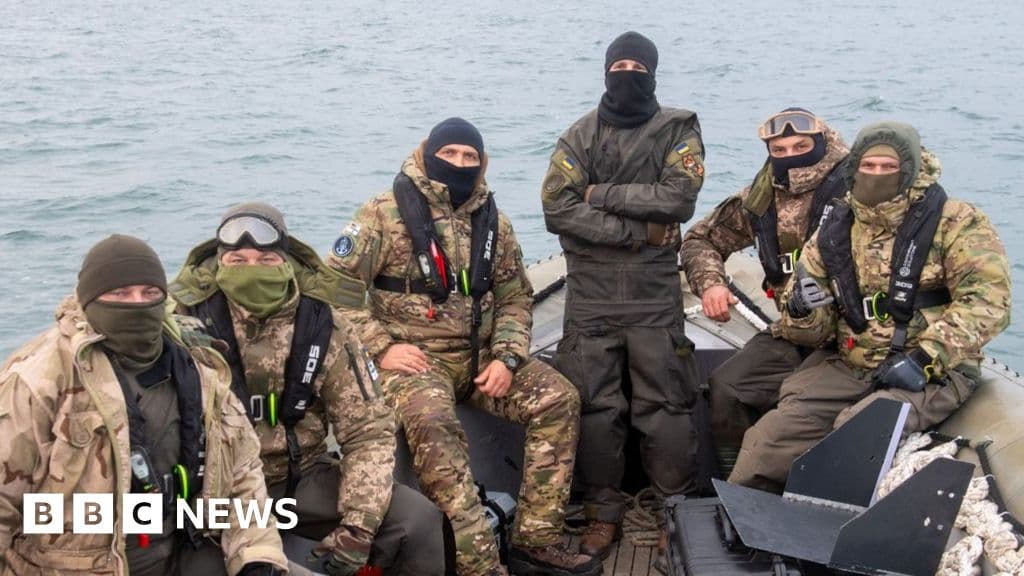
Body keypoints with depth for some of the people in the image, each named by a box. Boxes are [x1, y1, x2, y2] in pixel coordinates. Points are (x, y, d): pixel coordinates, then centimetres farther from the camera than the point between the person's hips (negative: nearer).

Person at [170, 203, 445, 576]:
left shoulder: (323, 324, -6)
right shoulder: (185, 317, -11)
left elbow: (369, 430, -4)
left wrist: (358, 526, -16)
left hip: (303, 476, 3)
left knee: (419, 522, -14)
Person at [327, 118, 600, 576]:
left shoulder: (493, 223, 11)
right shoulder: (385, 214, -4)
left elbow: (515, 297, 15)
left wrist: (507, 358, -3)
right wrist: (381, 347, -14)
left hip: (479, 354, 5)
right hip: (413, 356, -5)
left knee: (559, 400, -14)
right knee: (434, 427, -36)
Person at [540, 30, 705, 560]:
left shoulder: (678, 130, 3)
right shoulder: (578, 136, 6)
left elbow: (680, 198, -13)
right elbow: (557, 209, -8)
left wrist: (603, 194, -10)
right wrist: (640, 230, -13)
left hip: (655, 297, -1)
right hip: (589, 297, 1)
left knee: (665, 409, 2)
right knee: (595, 409, 4)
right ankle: (603, 513, 18)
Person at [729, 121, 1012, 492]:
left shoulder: (955, 223, -3)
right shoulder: (834, 233, 10)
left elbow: (987, 299, -15)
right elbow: (811, 333, 14)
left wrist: (926, 358, -22)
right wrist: (801, 309, -11)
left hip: (933, 374, -4)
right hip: (849, 368, 4)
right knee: (770, 438, -14)